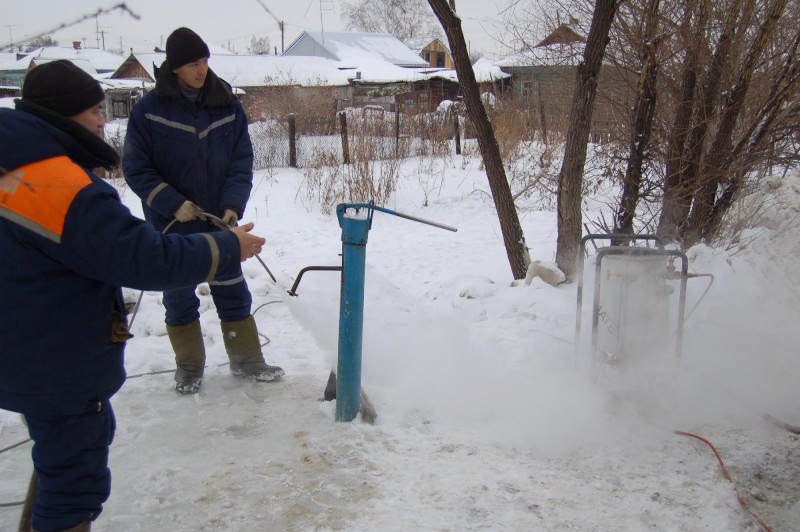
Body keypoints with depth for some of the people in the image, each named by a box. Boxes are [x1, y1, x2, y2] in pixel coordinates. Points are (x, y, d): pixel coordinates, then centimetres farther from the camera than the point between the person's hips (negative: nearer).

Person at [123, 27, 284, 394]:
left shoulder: (228, 106, -2)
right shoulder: (149, 110, -9)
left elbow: (242, 162, 0)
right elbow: (135, 167, -6)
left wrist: (233, 205, -14)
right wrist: (173, 203, -16)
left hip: (219, 221, 2)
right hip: (171, 225, -1)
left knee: (233, 291, 10)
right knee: (179, 297, 10)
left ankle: (246, 359, 25)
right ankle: (189, 366, 27)